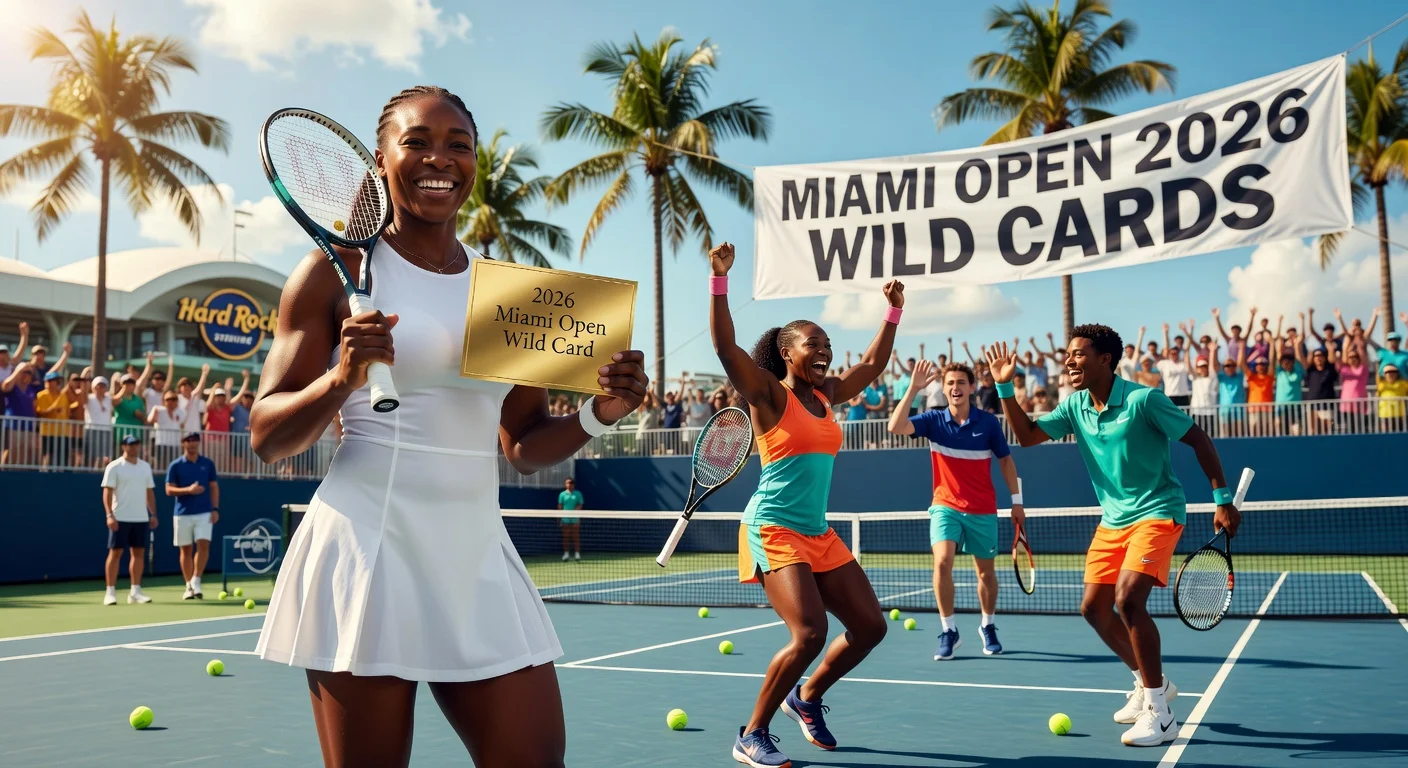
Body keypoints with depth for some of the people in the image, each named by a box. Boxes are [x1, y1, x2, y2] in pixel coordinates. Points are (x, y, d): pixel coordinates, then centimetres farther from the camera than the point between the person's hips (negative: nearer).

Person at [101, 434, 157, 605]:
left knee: (138, 553, 6)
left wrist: (153, 514, 11)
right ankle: (110, 592, 2)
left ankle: (135, 592, 12)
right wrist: (110, 515, -18)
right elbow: (107, 492, -9)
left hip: (141, 518, 5)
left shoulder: (145, 467, 12)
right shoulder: (114, 467, -4)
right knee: (115, 553, -3)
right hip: (120, 518, -5)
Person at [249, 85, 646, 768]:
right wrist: (340, 379, -21)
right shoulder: (339, 271, -1)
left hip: (478, 553, 4)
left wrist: (600, 413, -5)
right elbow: (266, 438, -2)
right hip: (369, 550, -4)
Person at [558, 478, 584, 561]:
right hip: (565, 517, 0)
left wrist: (575, 510, -18)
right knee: (566, 536, 3)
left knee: (576, 536, -1)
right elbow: (560, 505, 3)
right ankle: (565, 553, 9)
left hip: (575, 517, 0)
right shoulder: (562, 494, 5)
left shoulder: (578, 494, 3)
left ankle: (577, 553, 1)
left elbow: (580, 505, 0)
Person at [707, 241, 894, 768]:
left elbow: (872, 365, 26)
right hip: (774, 529, -8)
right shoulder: (769, 393, -7)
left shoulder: (826, 393, 12)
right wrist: (720, 280, -26)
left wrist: (894, 312, 24)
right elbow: (725, 348, -20)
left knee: (869, 627, 7)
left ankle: (806, 697, 29)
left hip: (820, 534, 8)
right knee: (810, 633, -20)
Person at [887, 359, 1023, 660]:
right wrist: (914, 389, -27)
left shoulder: (988, 422, -5)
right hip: (946, 506, -1)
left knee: (985, 571, 11)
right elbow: (895, 427, -21)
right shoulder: (933, 420, -5)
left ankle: (987, 627, 35)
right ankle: (949, 631, -7)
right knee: (942, 562, -20)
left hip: (983, 510, 1)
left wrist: (1016, 500, 3)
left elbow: (1006, 460, 5)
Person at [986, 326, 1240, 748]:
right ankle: (1150, 683, 28)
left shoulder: (1143, 399, -18)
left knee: (1128, 599, -23)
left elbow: (1199, 439, -11)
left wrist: (1223, 499, -12)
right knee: (1094, 608, 7)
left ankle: (1159, 712, -10)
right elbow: (1027, 436, 1)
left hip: (1157, 513, -7)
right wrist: (1005, 388, -9)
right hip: (1112, 520, 7)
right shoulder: (1075, 407, 1)